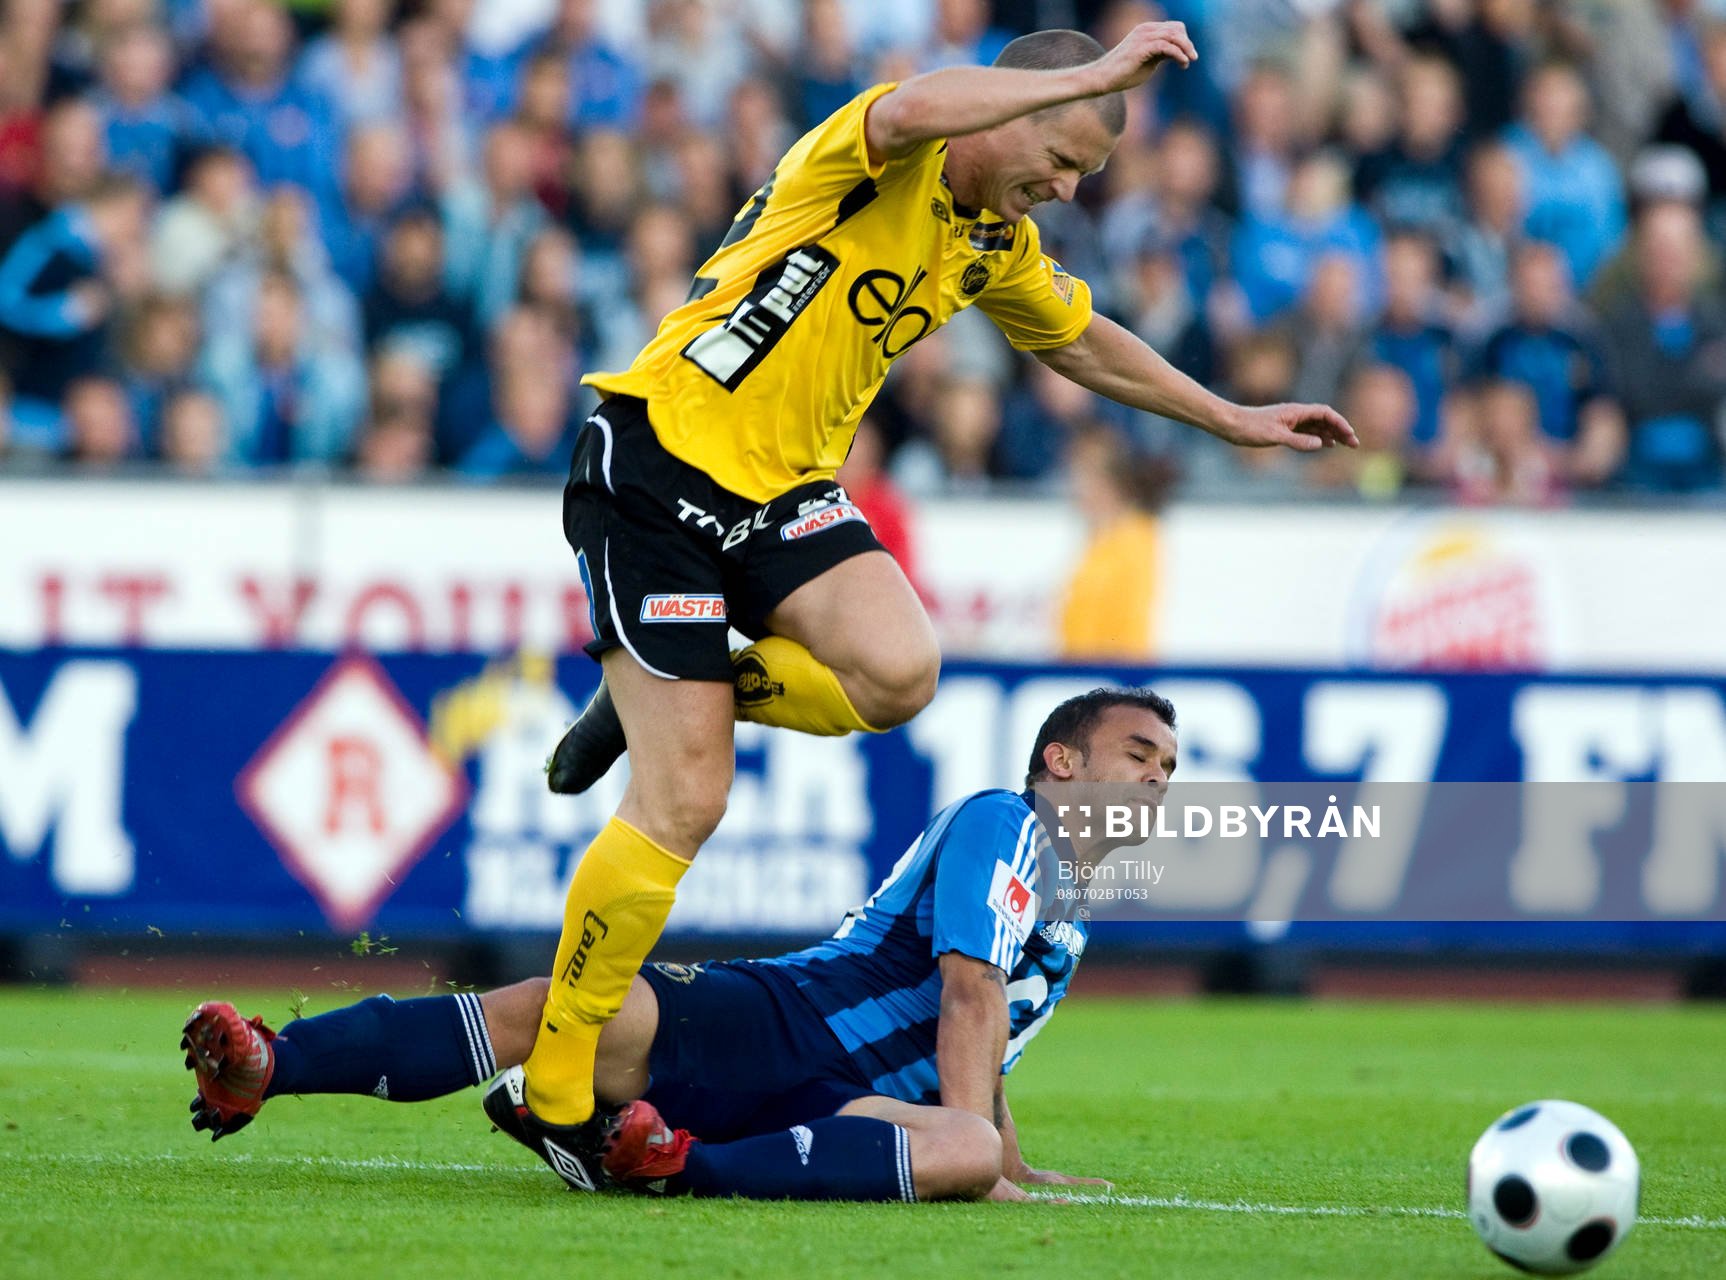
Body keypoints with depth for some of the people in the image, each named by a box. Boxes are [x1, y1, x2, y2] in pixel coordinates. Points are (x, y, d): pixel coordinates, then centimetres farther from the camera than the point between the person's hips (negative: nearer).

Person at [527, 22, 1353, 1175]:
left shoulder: (998, 248, 11)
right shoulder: (879, 159, -13)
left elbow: (1084, 344, 30)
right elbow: (919, 108, -38)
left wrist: (1234, 420, 32)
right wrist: (1097, 73, -34)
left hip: (785, 489, 7)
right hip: (660, 462, -7)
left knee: (898, 672, -24)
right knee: (684, 805, -11)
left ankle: (653, 701, 5)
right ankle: (552, 1088, 2)